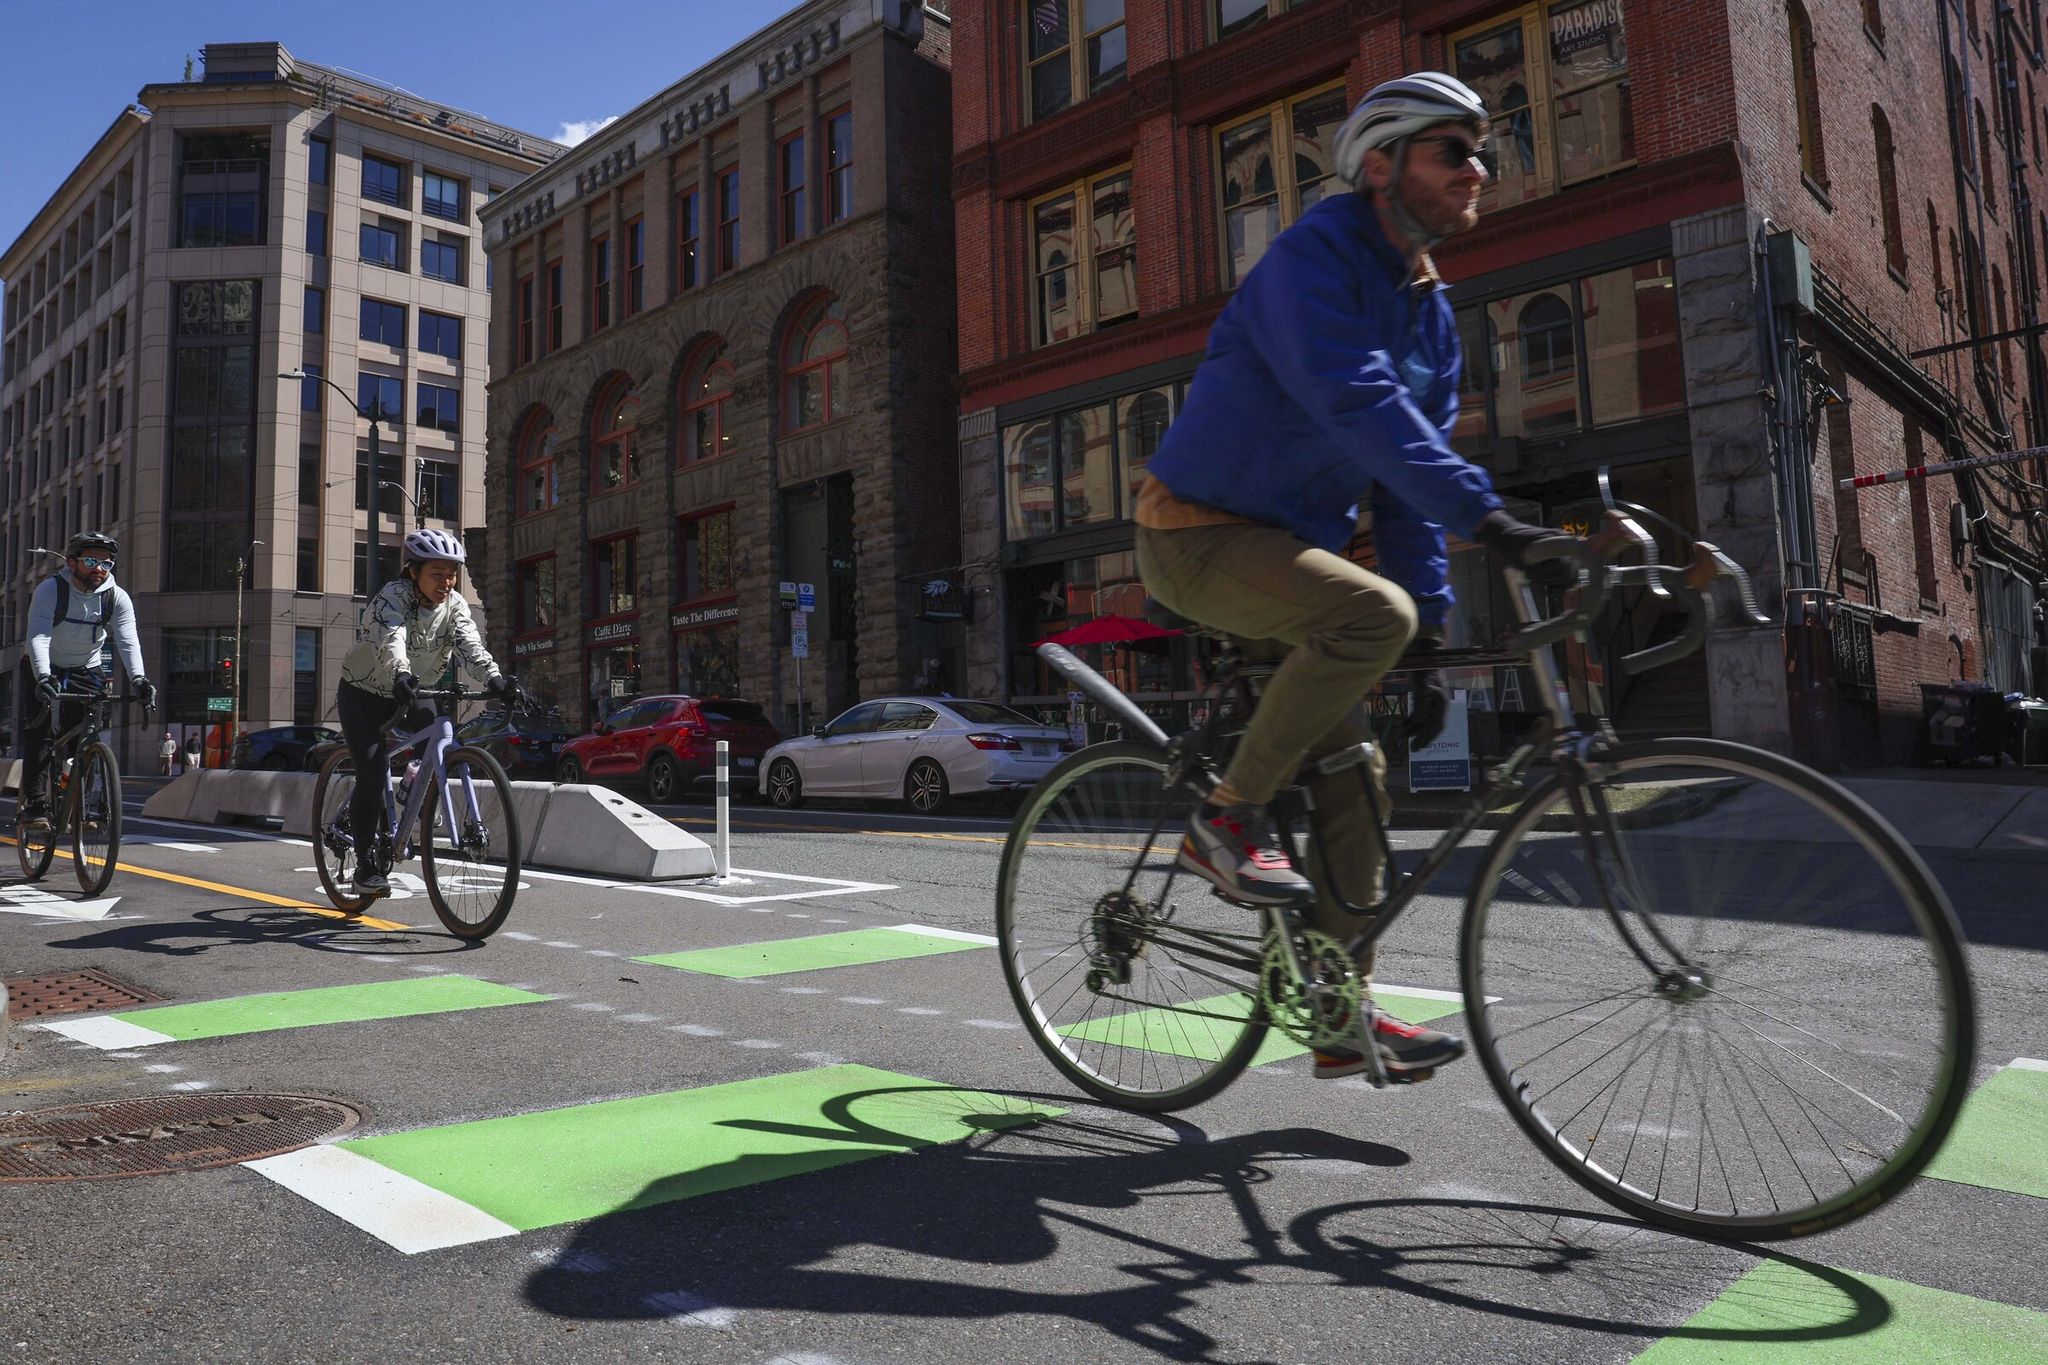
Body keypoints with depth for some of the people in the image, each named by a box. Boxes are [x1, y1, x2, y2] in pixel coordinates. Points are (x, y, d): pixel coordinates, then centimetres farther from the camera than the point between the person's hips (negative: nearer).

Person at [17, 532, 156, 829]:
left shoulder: (117, 597, -14)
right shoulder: (50, 589, -21)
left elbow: (128, 641, -26)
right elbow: (38, 637, -33)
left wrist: (138, 678, -44)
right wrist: (43, 677, -49)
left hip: (86, 671, 2)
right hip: (45, 671, -2)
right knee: (40, 732, -16)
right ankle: (34, 805, -13)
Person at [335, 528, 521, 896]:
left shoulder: (454, 605, -11)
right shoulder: (392, 597, -24)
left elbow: (470, 645, -27)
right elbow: (391, 641, -43)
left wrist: (494, 678, -46)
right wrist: (401, 676, -64)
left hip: (406, 697, 5)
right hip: (363, 695, -5)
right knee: (373, 775, -16)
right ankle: (365, 866, -5)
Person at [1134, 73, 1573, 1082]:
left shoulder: (1431, 315, 11)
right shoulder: (1313, 256, -15)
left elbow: (1405, 487, 9)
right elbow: (1356, 402, -33)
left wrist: (1435, 640, 3)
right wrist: (1482, 513, -41)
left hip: (1290, 544, 8)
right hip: (1199, 534, -8)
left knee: (1353, 770, 4)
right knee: (1372, 613, -34)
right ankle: (1228, 818, -15)